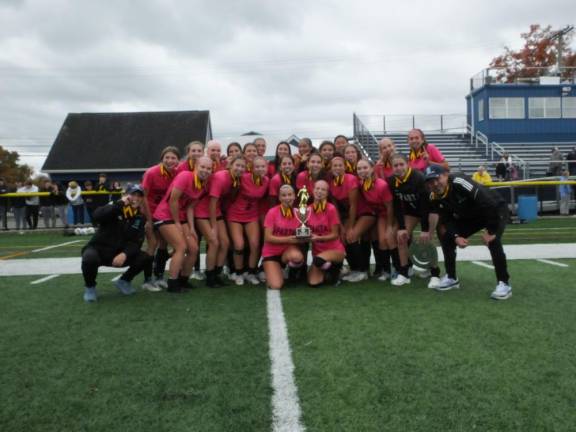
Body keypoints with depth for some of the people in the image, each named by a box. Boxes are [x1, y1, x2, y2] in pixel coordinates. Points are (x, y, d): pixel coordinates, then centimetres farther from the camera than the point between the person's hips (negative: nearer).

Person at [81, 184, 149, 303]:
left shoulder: (140, 218, 0)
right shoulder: (115, 208, -11)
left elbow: (136, 242, -7)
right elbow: (96, 216, -32)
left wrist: (125, 254, -25)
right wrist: (120, 203, -34)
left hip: (120, 254, 4)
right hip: (98, 249, -4)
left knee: (144, 258, -16)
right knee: (89, 257, -37)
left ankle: (124, 281, 13)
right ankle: (90, 287, -5)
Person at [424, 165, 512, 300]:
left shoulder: (458, 182, -36)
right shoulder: (435, 198, -12)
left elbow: (491, 203, -36)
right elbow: (446, 220, -6)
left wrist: (490, 231, -31)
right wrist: (456, 237, -24)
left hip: (496, 210, -7)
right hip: (469, 216, 7)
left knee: (492, 240, -30)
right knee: (446, 236, 0)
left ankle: (504, 283, -16)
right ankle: (451, 277, 15)